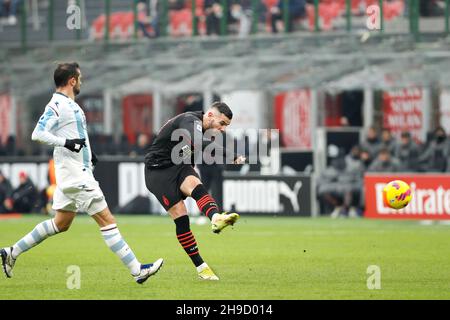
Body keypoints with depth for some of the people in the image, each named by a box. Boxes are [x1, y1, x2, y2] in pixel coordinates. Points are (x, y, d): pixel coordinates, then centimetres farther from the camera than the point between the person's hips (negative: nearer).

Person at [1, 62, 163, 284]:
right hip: (76, 177, -10)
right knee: (107, 220, -10)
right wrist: (66, 142, -28)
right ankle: (137, 270, -10)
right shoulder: (57, 105, -14)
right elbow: (38, 134, -23)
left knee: (61, 223, 16)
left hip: (80, 172, 11)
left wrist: (88, 152, 17)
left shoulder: (70, 105, 16)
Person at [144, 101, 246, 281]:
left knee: (194, 184, -27)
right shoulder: (191, 121, -20)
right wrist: (231, 156, -40)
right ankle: (201, 267, -13)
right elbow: (199, 145, -39)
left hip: (178, 166, 7)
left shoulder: (201, 127, 11)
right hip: (158, 170, -7)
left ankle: (216, 218, -57)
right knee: (180, 217, -15)